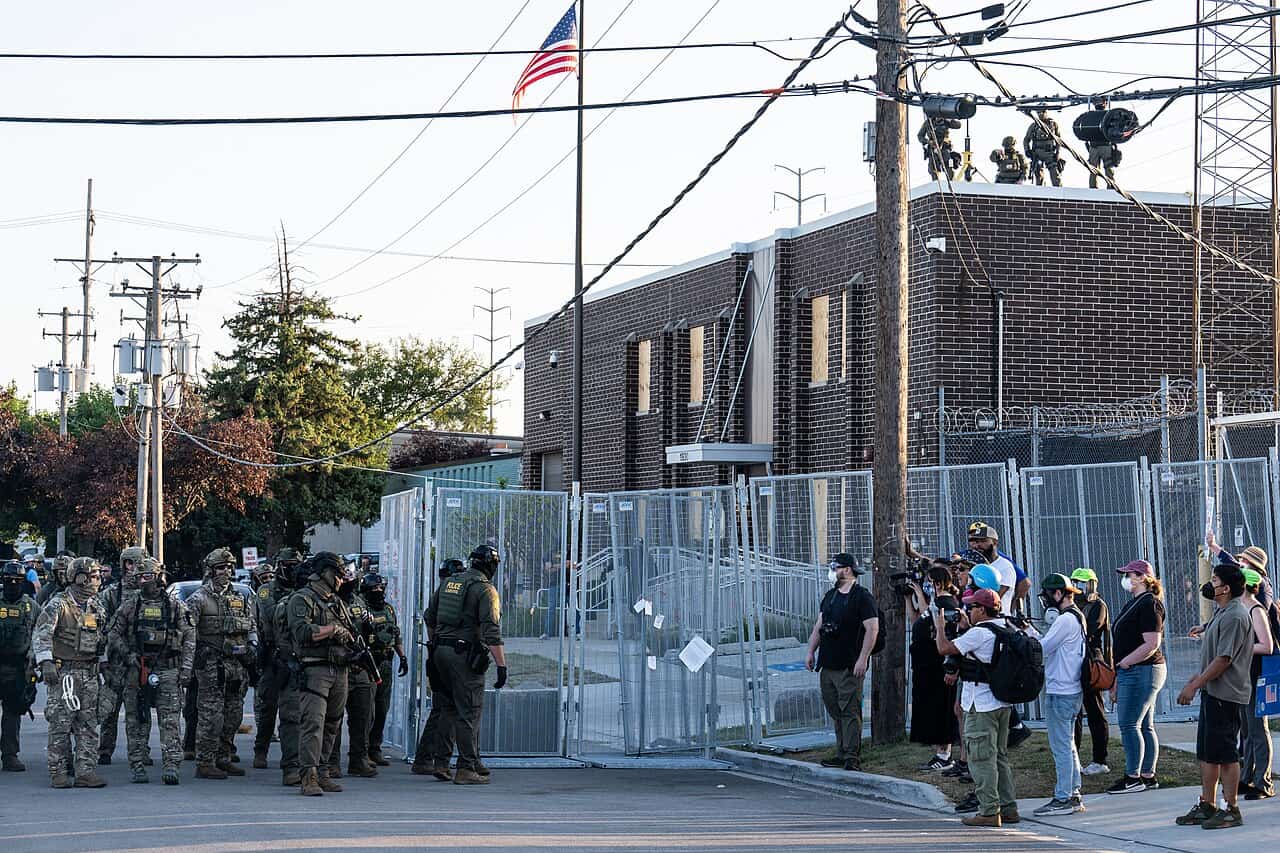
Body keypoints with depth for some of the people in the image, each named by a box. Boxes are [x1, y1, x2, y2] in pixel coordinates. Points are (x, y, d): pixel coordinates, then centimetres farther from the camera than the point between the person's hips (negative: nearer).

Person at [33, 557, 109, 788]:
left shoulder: (96, 606, 14)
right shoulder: (58, 604, -6)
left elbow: (103, 638, 22)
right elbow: (40, 635, -13)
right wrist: (46, 663, -22)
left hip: (89, 672, 6)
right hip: (63, 672, -6)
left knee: (88, 725, 3)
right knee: (61, 724, -4)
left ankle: (86, 771, 4)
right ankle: (59, 773, 1)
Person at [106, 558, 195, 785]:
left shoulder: (174, 605, 6)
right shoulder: (130, 604, 6)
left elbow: (189, 636, 7)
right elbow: (113, 634, 9)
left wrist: (186, 668, 0)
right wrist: (127, 654, -7)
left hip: (168, 670, -1)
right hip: (138, 671, 1)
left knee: (170, 721, -6)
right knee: (137, 720, 3)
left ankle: (171, 766, -7)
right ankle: (138, 766, 9)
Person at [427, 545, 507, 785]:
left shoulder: (448, 583, 13)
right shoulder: (486, 590, -10)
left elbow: (430, 618, 20)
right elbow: (492, 631, -18)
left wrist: (434, 646, 32)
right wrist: (501, 665, -18)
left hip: (441, 650, 7)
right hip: (466, 655, -7)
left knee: (452, 705, 20)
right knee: (469, 712, -2)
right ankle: (467, 769, -2)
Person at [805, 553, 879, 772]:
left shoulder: (862, 597, -7)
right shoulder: (830, 596, 17)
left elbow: (872, 629, -12)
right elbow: (819, 626, 21)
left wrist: (862, 659, -18)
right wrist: (811, 651, 12)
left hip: (849, 667, -8)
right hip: (827, 664, 8)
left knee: (850, 711, -9)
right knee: (835, 711, 10)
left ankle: (852, 756, -10)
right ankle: (842, 753, 15)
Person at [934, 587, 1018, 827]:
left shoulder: (978, 633, -18)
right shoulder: (1006, 629, 9)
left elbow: (944, 648, -14)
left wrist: (940, 625, 1)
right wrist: (967, 627, 20)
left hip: (981, 704, -9)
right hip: (1002, 701, 9)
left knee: (981, 758, -4)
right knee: (1000, 756, 16)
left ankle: (989, 811, -5)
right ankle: (1008, 808, 18)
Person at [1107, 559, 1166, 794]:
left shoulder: (1149, 604, -13)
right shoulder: (1133, 603, 18)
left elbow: (1151, 644, -21)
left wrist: (1124, 662, -16)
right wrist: (1117, 678, 20)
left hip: (1141, 671, -10)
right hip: (1133, 673, 10)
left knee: (1129, 725, -9)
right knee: (1145, 726, 11)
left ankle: (1133, 778, -6)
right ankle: (1148, 776, 14)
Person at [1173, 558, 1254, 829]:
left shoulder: (1235, 616, -17)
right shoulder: (1222, 614, 16)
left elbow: (1224, 659, -21)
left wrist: (1194, 685, -19)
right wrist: (1194, 681, 20)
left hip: (1225, 695, -10)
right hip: (1212, 693, 10)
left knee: (1224, 753, -5)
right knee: (1206, 752, 13)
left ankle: (1231, 810, 2)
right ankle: (1207, 806, 20)